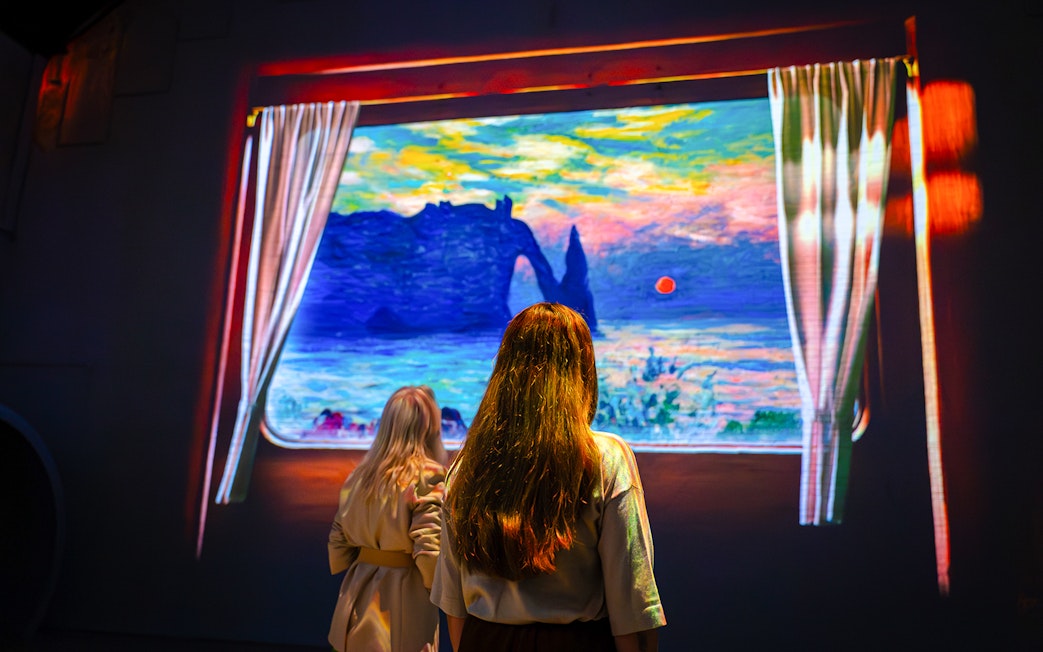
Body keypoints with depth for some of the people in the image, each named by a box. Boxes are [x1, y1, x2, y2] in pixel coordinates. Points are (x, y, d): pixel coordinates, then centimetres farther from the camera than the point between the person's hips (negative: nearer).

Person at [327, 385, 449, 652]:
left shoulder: (360, 474, 4)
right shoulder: (428, 476, -15)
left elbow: (338, 539, 9)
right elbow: (429, 548, -19)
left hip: (359, 593, 6)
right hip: (404, 597, -6)